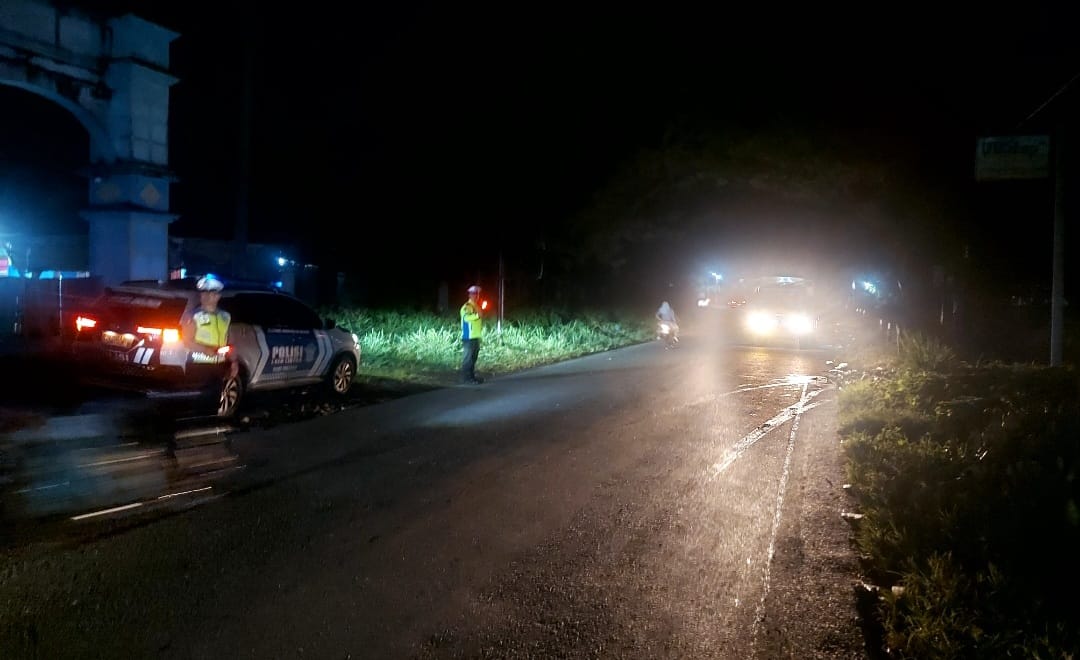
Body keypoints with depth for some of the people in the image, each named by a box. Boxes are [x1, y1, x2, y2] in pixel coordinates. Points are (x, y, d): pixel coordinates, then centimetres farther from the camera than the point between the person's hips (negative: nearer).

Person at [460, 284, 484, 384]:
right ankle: (466, 377, -6)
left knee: (473, 358, 12)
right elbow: (466, 317, -29)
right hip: (469, 337, -9)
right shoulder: (466, 306, -10)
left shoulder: (477, 306, 20)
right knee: (468, 357, -8)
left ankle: (471, 376, 18)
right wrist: (477, 315, -37)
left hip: (476, 336, 9)